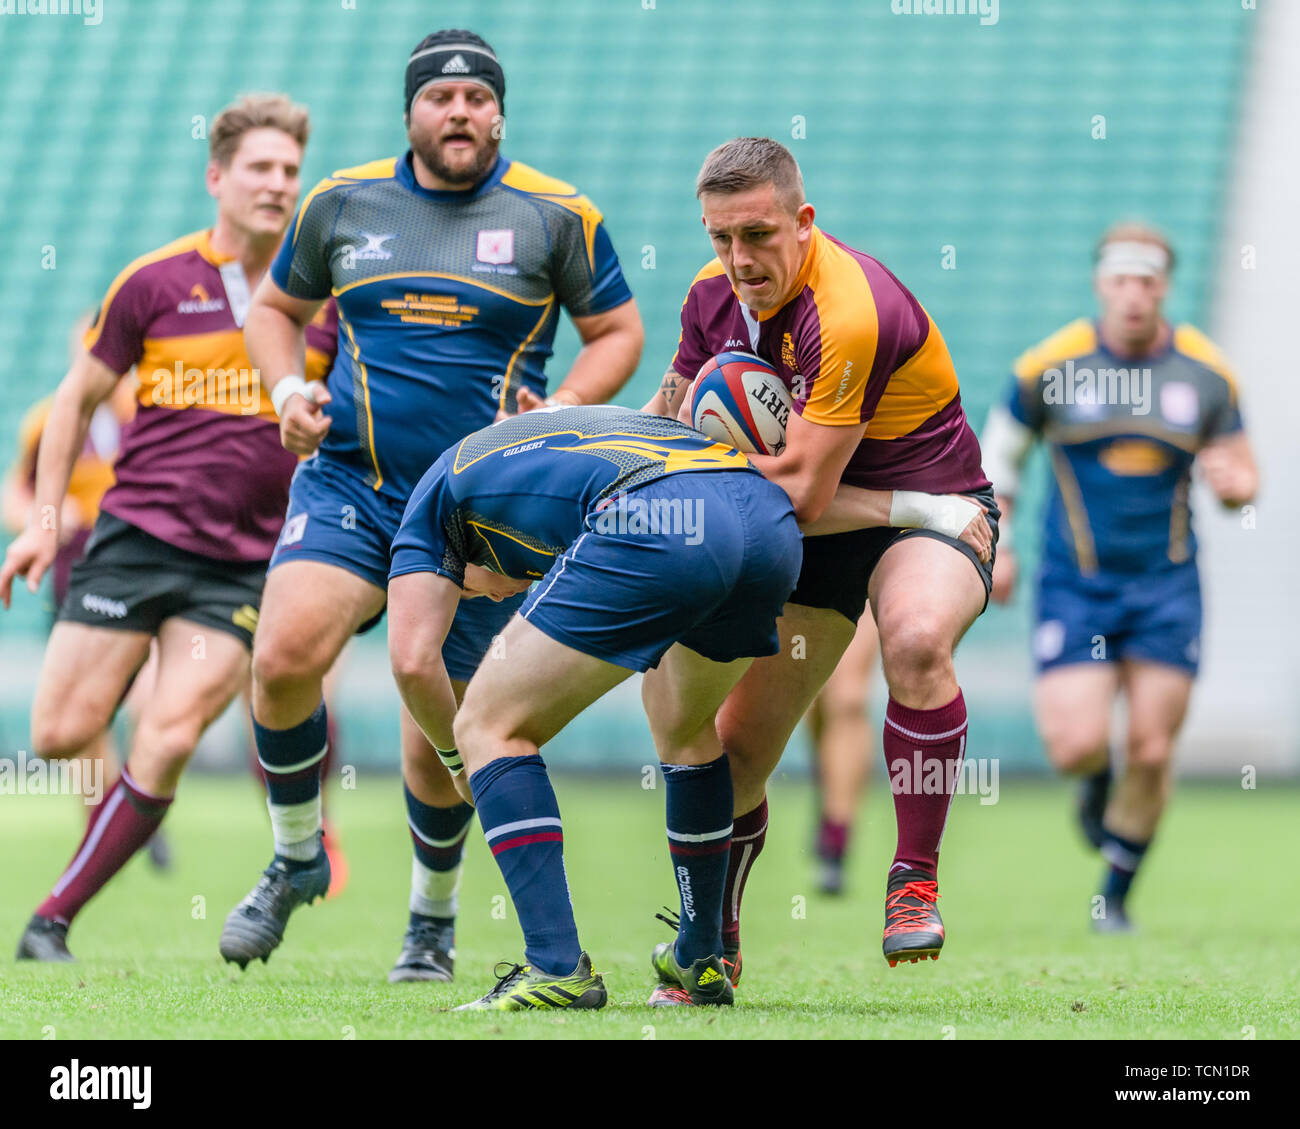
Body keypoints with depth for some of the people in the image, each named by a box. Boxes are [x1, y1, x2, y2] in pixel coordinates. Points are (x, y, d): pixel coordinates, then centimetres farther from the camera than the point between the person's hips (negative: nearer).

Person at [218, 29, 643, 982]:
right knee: (285, 655, -24)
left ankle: (434, 917, 27)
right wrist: (289, 390, 2)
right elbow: (277, 308, 21)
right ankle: (297, 859, 1)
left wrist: (558, 413, -7)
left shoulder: (557, 216, 1)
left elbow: (618, 331, 9)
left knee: (438, 744, 0)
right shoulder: (342, 203, 7)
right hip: (347, 482, 1)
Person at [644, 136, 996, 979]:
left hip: (928, 508, -6)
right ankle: (715, 943, 25)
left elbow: (806, 492, -28)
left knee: (916, 641, -39)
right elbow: (670, 414, 13)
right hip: (824, 524, 6)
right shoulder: (714, 295, -5)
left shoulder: (851, 313, -30)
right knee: (739, 742, 1)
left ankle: (917, 881, -23)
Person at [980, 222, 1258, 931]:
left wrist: (1231, 481, -17)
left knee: (1151, 752, -1)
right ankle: (1097, 783, 25)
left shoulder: (1206, 373, -1)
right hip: (1075, 584, -1)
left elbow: (1243, 476, 8)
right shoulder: (1051, 365, -6)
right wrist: (993, 544, 0)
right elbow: (999, 448, 8)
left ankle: (1116, 896, 20)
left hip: (1167, 587, 1)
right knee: (1078, 748, -15)